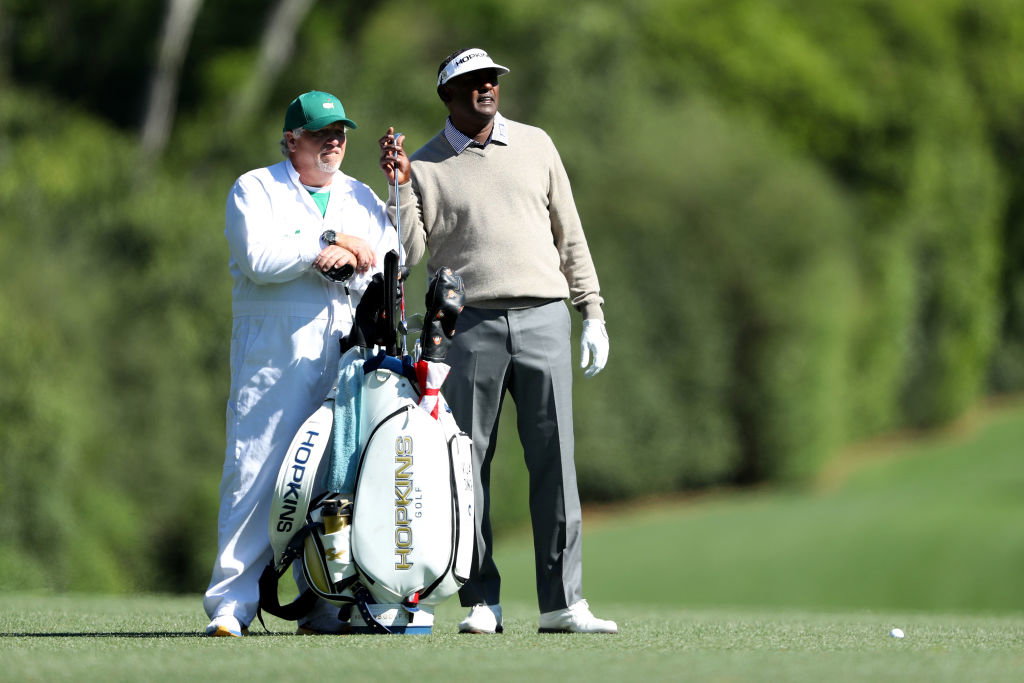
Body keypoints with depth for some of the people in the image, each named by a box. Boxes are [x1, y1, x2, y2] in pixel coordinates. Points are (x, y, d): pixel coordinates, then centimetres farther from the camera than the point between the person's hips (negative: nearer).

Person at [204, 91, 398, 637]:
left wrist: (343, 260, -10)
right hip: (274, 351, -4)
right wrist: (330, 242, -6)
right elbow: (258, 258, -8)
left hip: (351, 351, 4)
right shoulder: (255, 190, 8)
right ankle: (231, 603, -8)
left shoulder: (361, 198, 21)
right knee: (255, 473, -10)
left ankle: (328, 606, 3)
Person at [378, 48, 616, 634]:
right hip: (470, 327, -1)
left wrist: (592, 312, 12)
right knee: (468, 465, -2)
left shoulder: (536, 145, 14)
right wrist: (399, 185, -12)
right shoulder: (424, 166, 7)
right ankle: (482, 602, 4)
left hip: (543, 321, 1)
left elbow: (569, 233, 17)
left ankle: (563, 601, -1)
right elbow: (409, 252, -2)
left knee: (555, 462, -3)